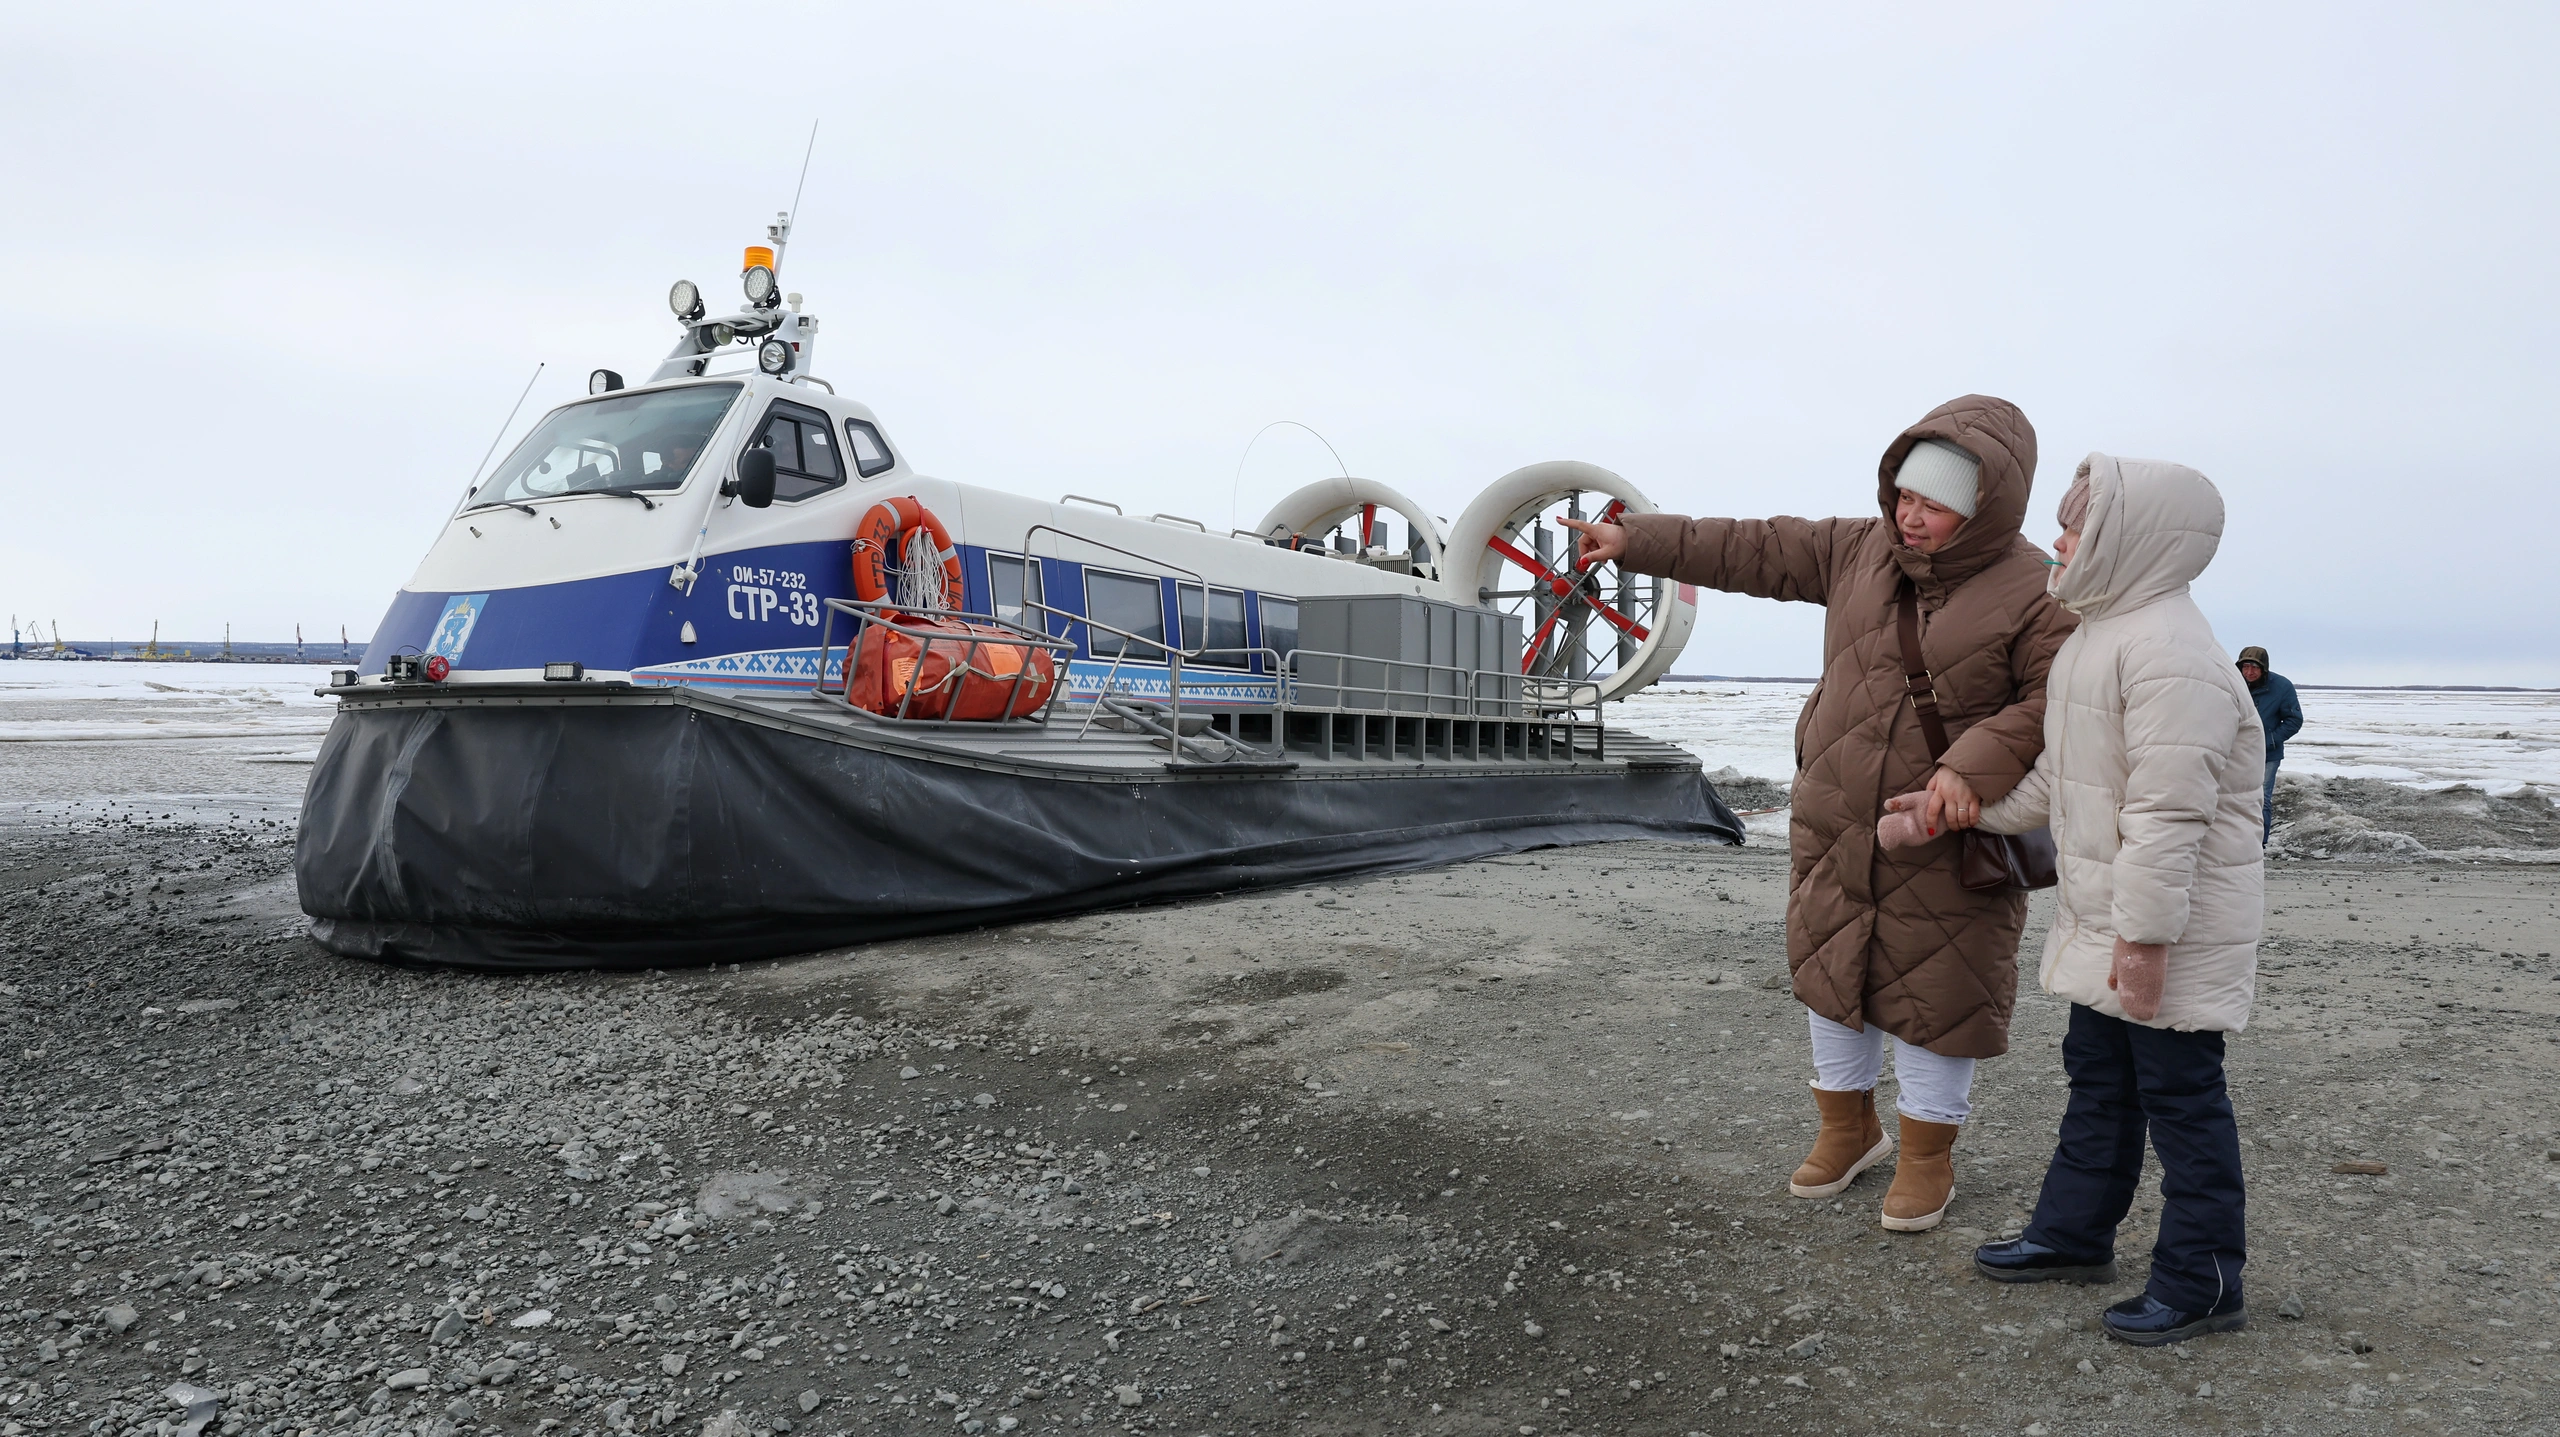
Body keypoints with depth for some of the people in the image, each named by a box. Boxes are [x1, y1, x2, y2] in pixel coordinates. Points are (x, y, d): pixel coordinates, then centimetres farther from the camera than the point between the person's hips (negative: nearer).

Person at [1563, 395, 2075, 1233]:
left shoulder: (2034, 594, -14)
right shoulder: (1861, 551, 1)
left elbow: (2057, 700, -17)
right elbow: (1756, 551, 5)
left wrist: (1974, 767, -31)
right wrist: (1635, 542, 4)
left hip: (1942, 842, -5)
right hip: (1832, 827, 5)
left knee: (1932, 995, 5)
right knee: (1830, 973, 16)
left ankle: (1927, 1156, 27)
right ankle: (1847, 1129, 37)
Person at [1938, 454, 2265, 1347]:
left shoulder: (2169, 652, -23)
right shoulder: (2098, 636, 11)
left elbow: (2169, 812, -27)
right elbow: (2056, 778, 18)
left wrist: (2146, 934, -26)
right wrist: (1958, 804, 15)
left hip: (2173, 926, -10)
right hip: (2101, 919, 10)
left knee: (2180, 1095, 2)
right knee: (2098, 1078, 20)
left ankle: (2202, 1282, 16)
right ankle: (2073, 1235, 34)